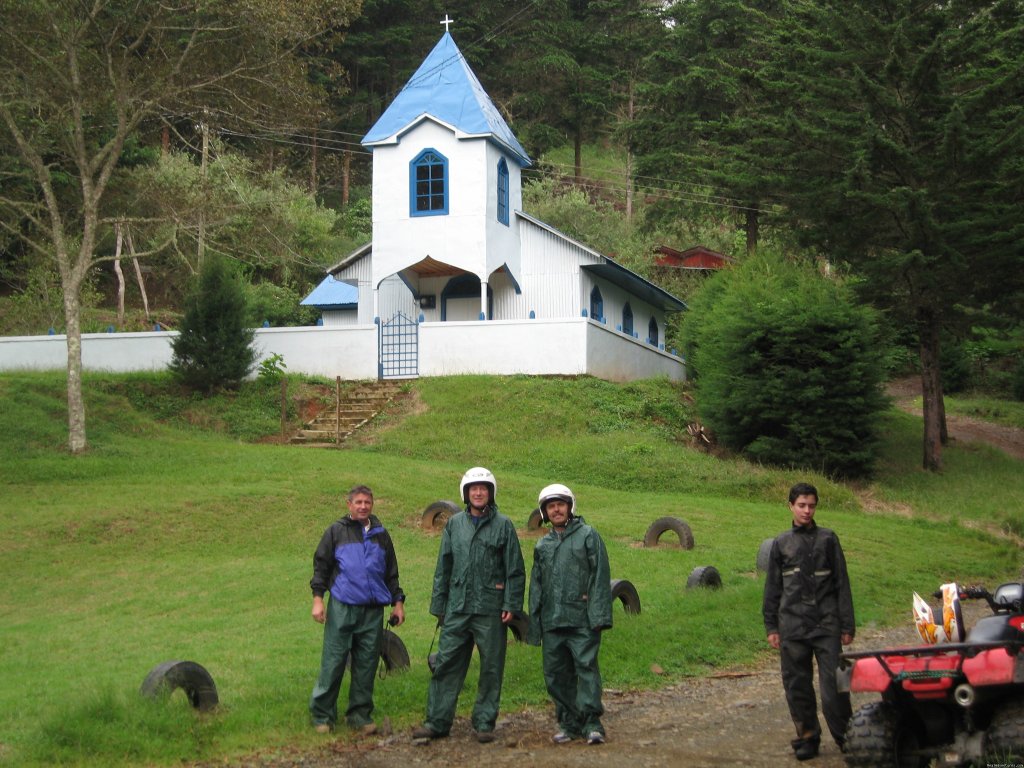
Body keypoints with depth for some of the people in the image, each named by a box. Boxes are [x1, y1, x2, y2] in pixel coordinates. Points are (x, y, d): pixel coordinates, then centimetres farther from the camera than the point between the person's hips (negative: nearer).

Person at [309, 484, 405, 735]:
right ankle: (322, 715, 4)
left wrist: (397, 602, 17)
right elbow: (321, 565, 4)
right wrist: (317, 598, -5)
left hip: (373, 611, 3)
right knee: (333, 662, -4)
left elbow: (391, 572, 21)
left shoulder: (380, 534, 16)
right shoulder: (336, 532, 5)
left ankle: (360, 715, 14)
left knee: (366, 664, 5)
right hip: (342, 608, -3)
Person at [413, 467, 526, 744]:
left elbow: (515, 570, 1)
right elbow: (443, 568, 13)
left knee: (491, 669, 3)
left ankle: (484, 724, 12)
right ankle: (437, 721, 8)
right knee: (446, 664, 2)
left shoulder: (503, 525, 2)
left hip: (490, 610, -2)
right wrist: (438, 604, 9)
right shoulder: (454, 524, 10)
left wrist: (511, 605, -7)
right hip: (457, 608, 3)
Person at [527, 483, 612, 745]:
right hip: (552, 621, 5)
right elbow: (536, 587, 20)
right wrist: (534, 626, 13)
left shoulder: (588, 535, 3)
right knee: (556, 674, 6)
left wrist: (599, 615, -12)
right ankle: (569, 723, 15)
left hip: (582, 619, -5)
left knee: (586, 667, -11)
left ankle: (591, 723, -10)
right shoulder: (542, 546, 18)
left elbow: (600, 576, -4)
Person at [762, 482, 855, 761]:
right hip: (792, 626, 2)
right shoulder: (781, 544, 8)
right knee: (797, 685, 5)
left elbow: (842, 584, 6)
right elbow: (772, 588, 12)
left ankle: (845, 735, 6)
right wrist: (771, 627, 8)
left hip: (827, 624, -2)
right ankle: (807, 737, 16)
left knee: (833, 683, -6)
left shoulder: (828, 539, 5)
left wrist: (847, 625, 2)